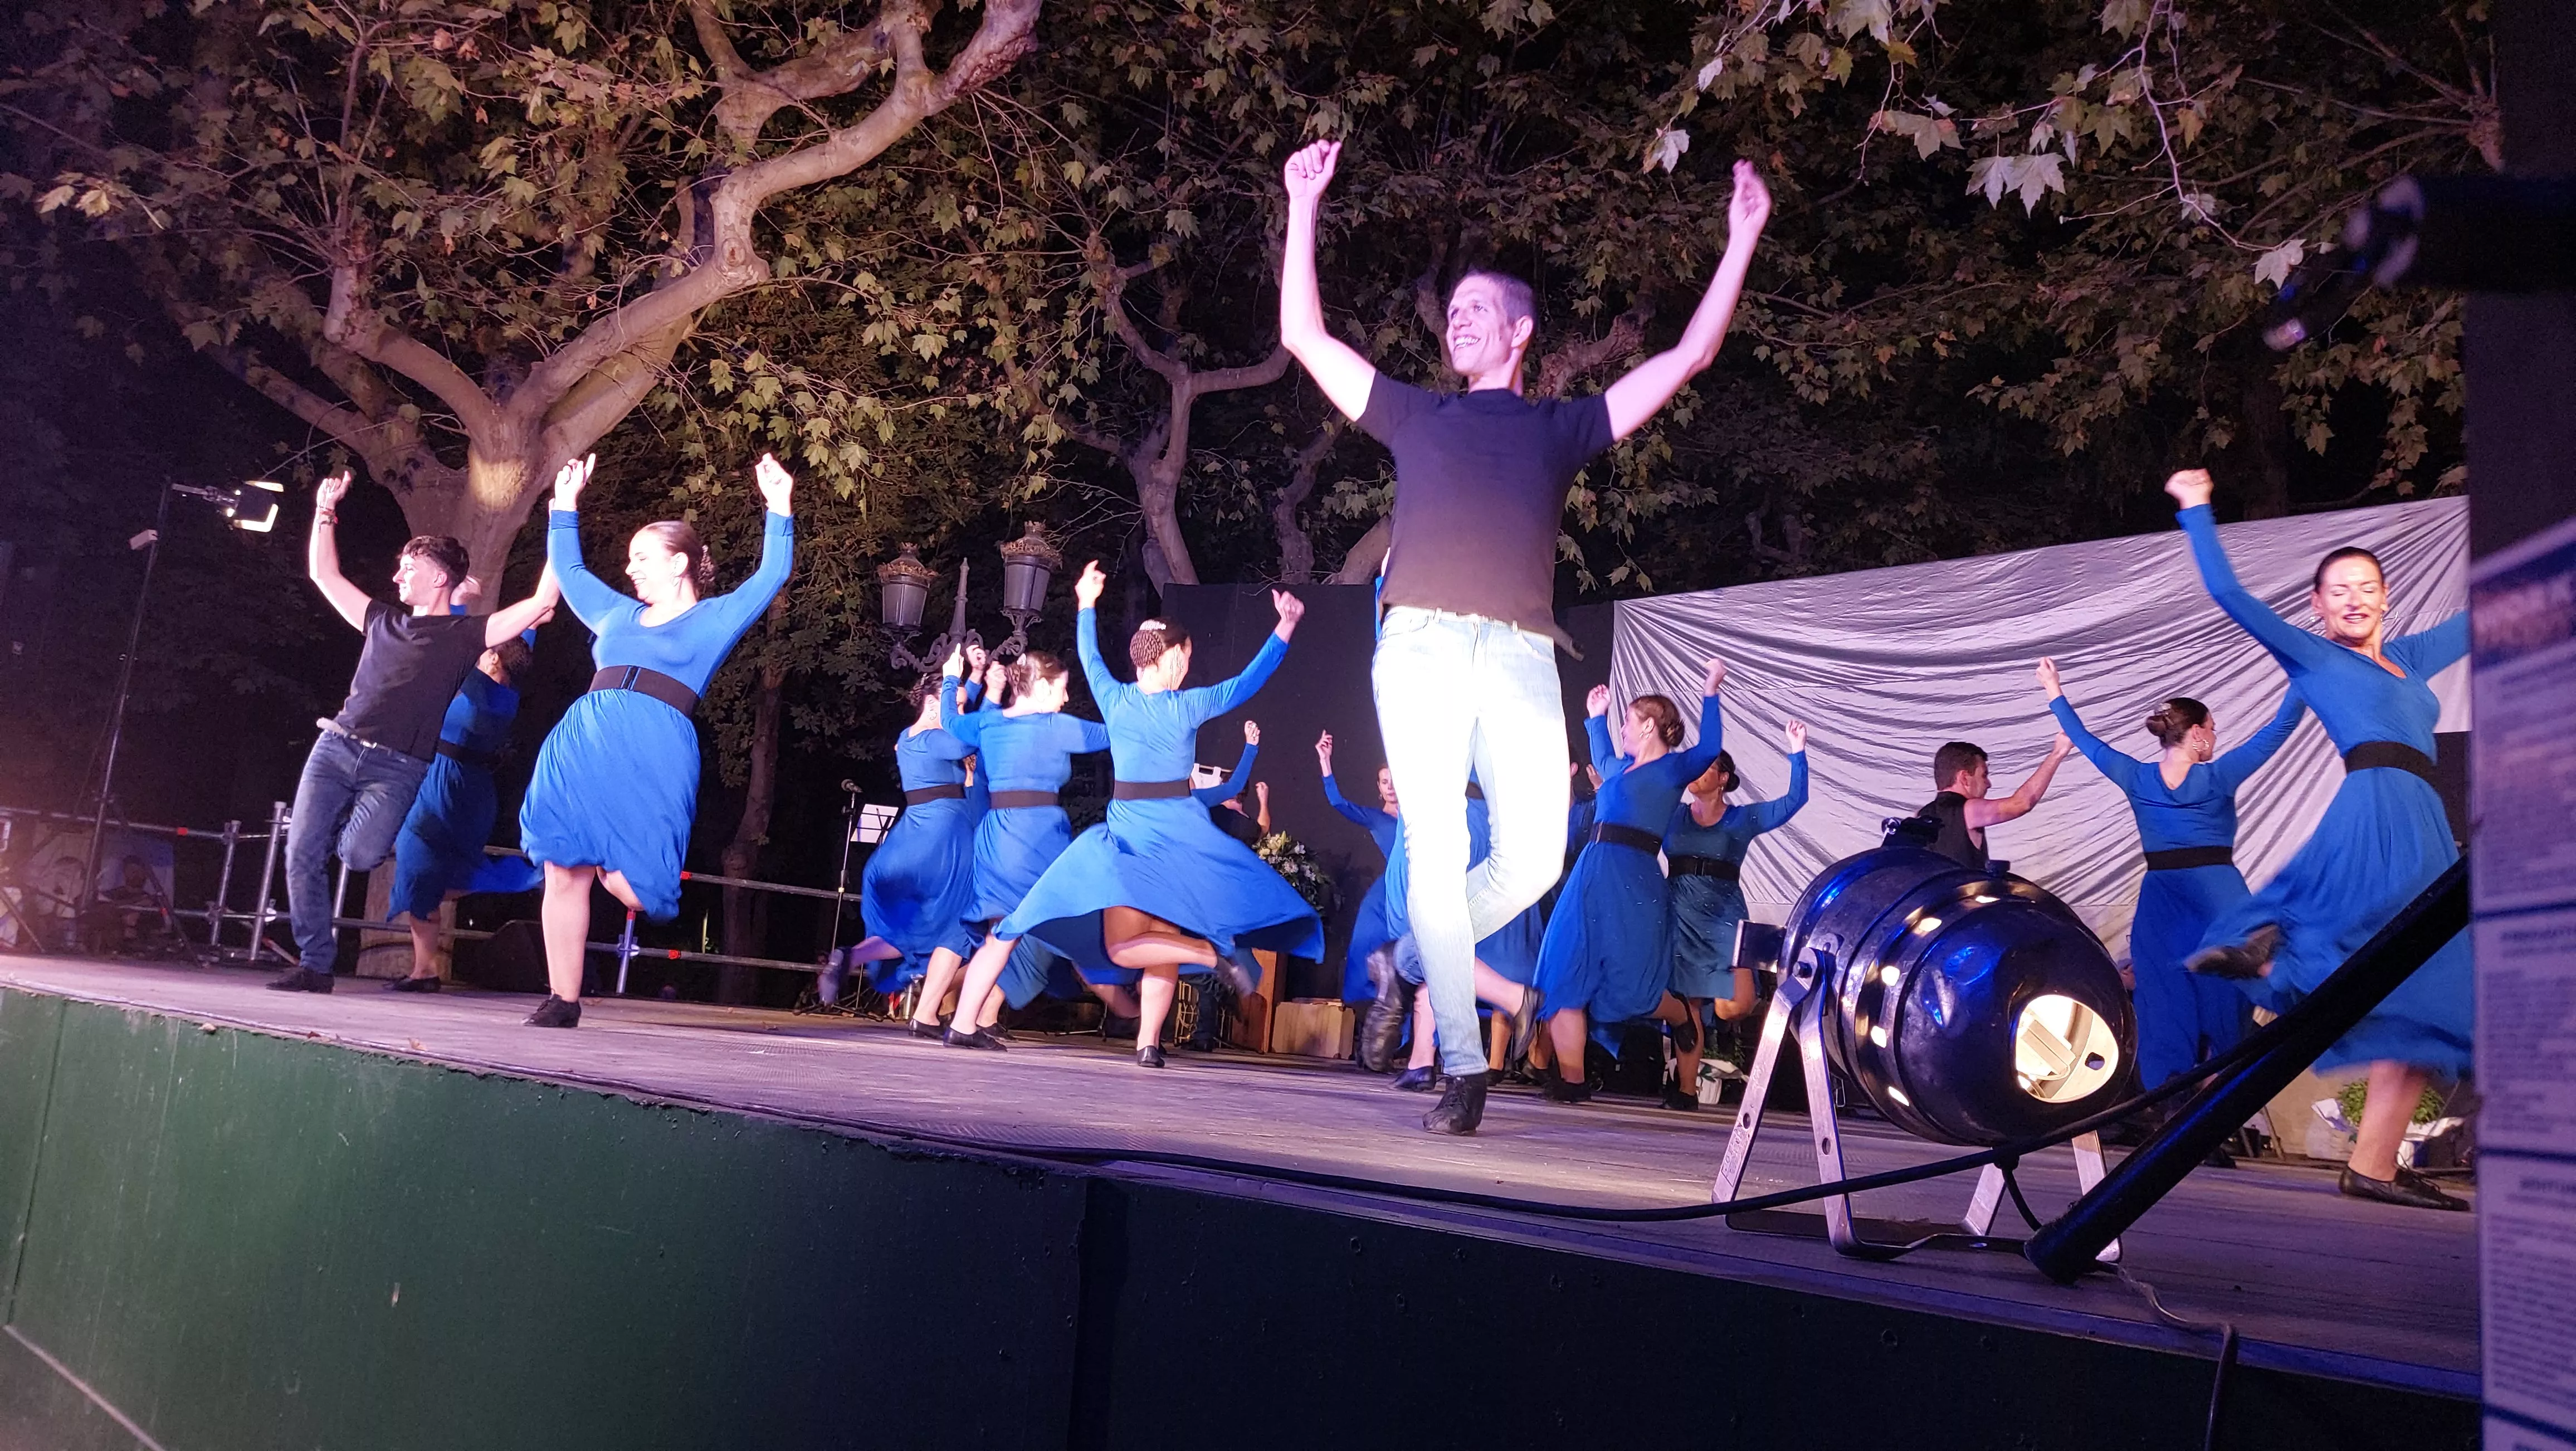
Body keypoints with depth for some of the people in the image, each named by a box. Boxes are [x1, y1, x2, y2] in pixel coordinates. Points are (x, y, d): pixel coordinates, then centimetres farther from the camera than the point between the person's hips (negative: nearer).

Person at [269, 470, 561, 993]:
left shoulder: (465, 634, 2)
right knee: (302, 854, -6)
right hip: (336, 748, 5)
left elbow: (542, 602, -8)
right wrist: (326, 511, 22)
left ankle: (346, 827, 14)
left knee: (359, 855, -24)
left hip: (397, 769, -4)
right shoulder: (383, 621, 18)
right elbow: (324, 574, 26)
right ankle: (314, 964, 5)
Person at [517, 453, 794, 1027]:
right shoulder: (619, 614, 26)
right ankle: (563, 1000, 4)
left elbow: (770, 577, 3)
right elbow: (568, 571, 39)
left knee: (627, 882, -15)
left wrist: (777, 511, -3)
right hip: (582, 744, 5)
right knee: (564, 871, -2)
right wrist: (566, 506, 37)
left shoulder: (714, 618, 12)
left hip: (652, 756, -5)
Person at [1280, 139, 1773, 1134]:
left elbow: (1689, 355, 22)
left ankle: (1422, 950, 15)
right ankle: (1464, 1069, -6)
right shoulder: (1415, 416, 25)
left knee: (1533, 857, -13)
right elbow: (1304, 335, 24)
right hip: (1421, 646, 0)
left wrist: (1742, 239, 20)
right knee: (1437, 851, -11)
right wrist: (1305, 207, 23)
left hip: (1520, 654, 1)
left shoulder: (1561, 426, 24)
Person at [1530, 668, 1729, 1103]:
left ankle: (1681, 1018, 26)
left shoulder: (1674, 767, 1)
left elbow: (1709, 748, -18)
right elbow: (1601, 759, 47)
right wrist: (1595, 718, 47)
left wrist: (1710, 692, -17)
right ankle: (1571, 1078, -1)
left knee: (1628, 984, -8)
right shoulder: (1622, 768, 23)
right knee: (1566, 973, -3)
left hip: (1633, 880, -8)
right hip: (1591, 875, 8)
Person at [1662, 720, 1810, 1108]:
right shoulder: (1672, 815, 12)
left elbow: (1794, 800, 1)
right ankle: (1685, 1089, 5)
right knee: (1687, 1005, -3)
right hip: (1681, 914, 1)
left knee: (1736, 1006, -16)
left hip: (1725, 916, -1)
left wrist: (1797, 754, -7)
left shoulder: (1743, 818, 9)